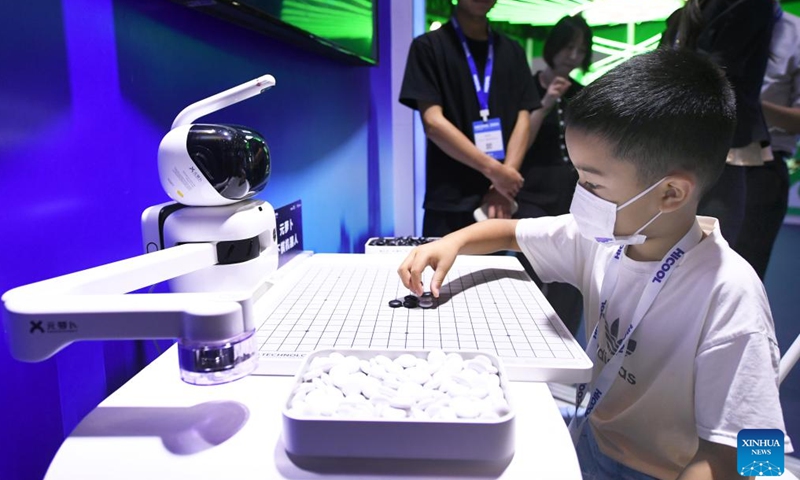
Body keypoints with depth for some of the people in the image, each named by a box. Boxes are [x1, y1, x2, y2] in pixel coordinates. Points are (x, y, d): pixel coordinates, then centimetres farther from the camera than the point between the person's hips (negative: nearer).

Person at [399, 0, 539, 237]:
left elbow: (523, 119, 5)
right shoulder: (429, 46, 1)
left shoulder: (512, 51, 13)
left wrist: (504, 180, -10)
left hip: (499, 199, 4)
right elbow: (433, 122, -9)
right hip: (449, 201, -3)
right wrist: (493, 170, -14)